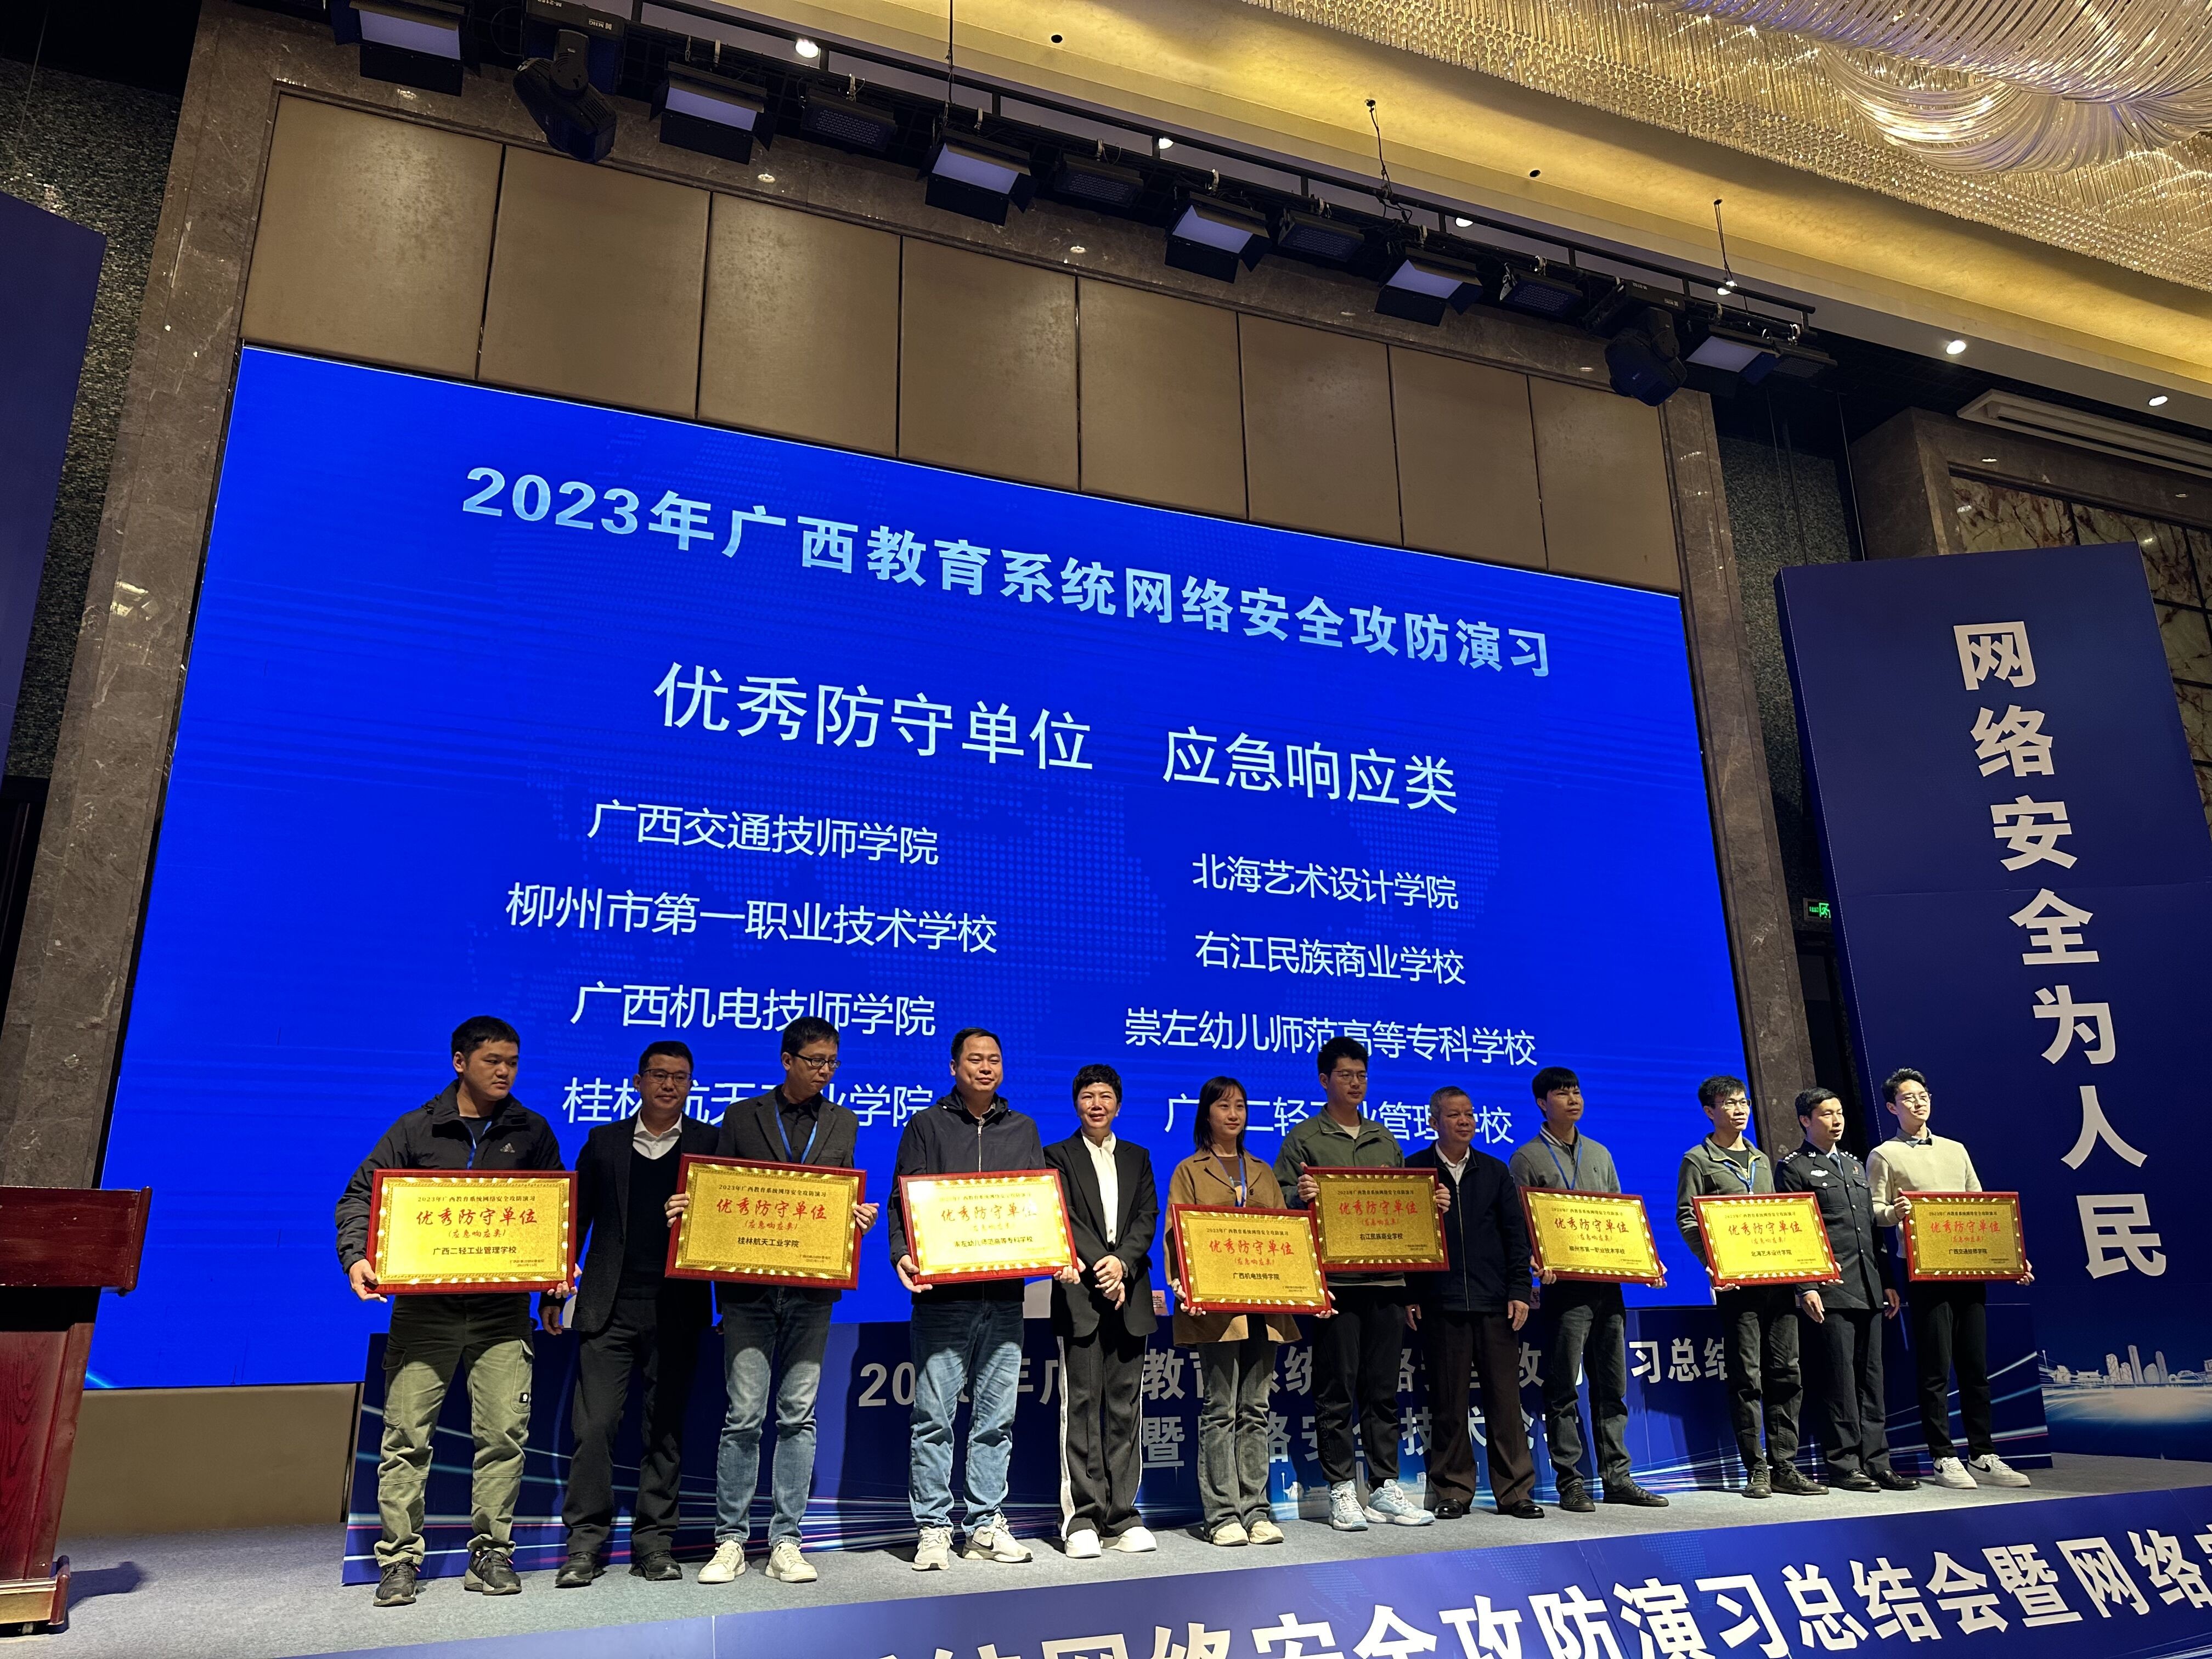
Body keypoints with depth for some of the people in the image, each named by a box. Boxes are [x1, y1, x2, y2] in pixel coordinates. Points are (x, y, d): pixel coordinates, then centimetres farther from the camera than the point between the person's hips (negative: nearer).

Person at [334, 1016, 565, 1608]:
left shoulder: (532, 1132, 8)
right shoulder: (416, 1128, 5)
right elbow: (359, 1195, 6)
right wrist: (356, 1257, -12)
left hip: (502, 1309, 1)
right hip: (424, 1307, 0)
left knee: (504, 1431, -3)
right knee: (406, 1434, 0)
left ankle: (491, 1553, 10)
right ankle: (399, 1559, 12)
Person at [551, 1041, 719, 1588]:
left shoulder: (709, 1143, 5)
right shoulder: (604, 1141, 9)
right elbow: (577, 1217, 11)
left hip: (677, 1310, 0)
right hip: (610, 1307, 0)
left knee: (667, 1429, 7)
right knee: (595, 1423, -2)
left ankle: (654, 1543, 18)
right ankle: (585, 1543, 11)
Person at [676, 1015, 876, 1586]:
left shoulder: (844, 1123, 12)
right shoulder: (742, 1117, 7)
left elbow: (848, 1197, 11)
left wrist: (862, 1217, -10)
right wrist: (688, 1210, -13)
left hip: (812, 1286, 2)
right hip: (749, 1285, -1)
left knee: (798, 1415, 5)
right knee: (743, 1415, -1)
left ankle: (785, 1542, 13)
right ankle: (730, 1540, 12)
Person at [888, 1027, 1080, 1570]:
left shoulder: (1023, 1129, 15)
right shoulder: (926, 1126, 6)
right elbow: (903, 1199, 1)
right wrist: (903, 1254, -16)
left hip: (1005, 1295, 3)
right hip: (943, 1294, -3)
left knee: (997, 1416, 7)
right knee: (935, 1415, -1)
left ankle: (987, 1525, 17)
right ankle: (934, 1530, 10)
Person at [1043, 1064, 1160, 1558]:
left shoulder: (1138, 1158, 17)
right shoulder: (1058, 1157, 7)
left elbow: (1148, 1218, 6)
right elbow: (1064, 1220, -3)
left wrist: (1122, 1263, -10)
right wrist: (1100, 1268, -13)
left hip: (1128, 1295, 3)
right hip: (1081, 1295, -3)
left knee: (1126, 1409, 5)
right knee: (1081, 1406, -3)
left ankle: (1122, 1517, 11)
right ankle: (1082, 1519, 3)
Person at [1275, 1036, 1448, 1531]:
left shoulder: (1385, 1140, 18)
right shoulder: (1304, 1138, 3)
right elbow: (1283, 1202, -2)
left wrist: (1433, 1203, 2)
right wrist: (1301, 1196, -23)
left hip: (1387, 1279, 4)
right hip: (1334, 1280, -4)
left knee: (1383, 1389, 8)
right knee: (1336, 1391, 0)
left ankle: (1384, 1489, 16)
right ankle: (1341, 1492, 8)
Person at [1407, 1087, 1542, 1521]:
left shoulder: (1495, 1171, 12)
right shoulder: (1414, 1170, 3)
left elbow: (1517, 1234, 11)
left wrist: (1519, 1291, 1)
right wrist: (1409, 1296, -4)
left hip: (1494, 1303, 2)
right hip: (1439, 1304, -2)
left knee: (1505, 1397, 4)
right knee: (1447, 1402, 3)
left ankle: (1515, 1491, 13)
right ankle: (1452, 1492, 13)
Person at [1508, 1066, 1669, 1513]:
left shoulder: (1600, 1154, 17)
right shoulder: (1527, 1158, 1)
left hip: (1607, 1283, 5)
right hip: (1563, 1287, -5)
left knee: (1612, 1386, 8)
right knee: (1564, 1389, -2)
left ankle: (1617, 1478, 15)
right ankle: (1570, 1483, 4)